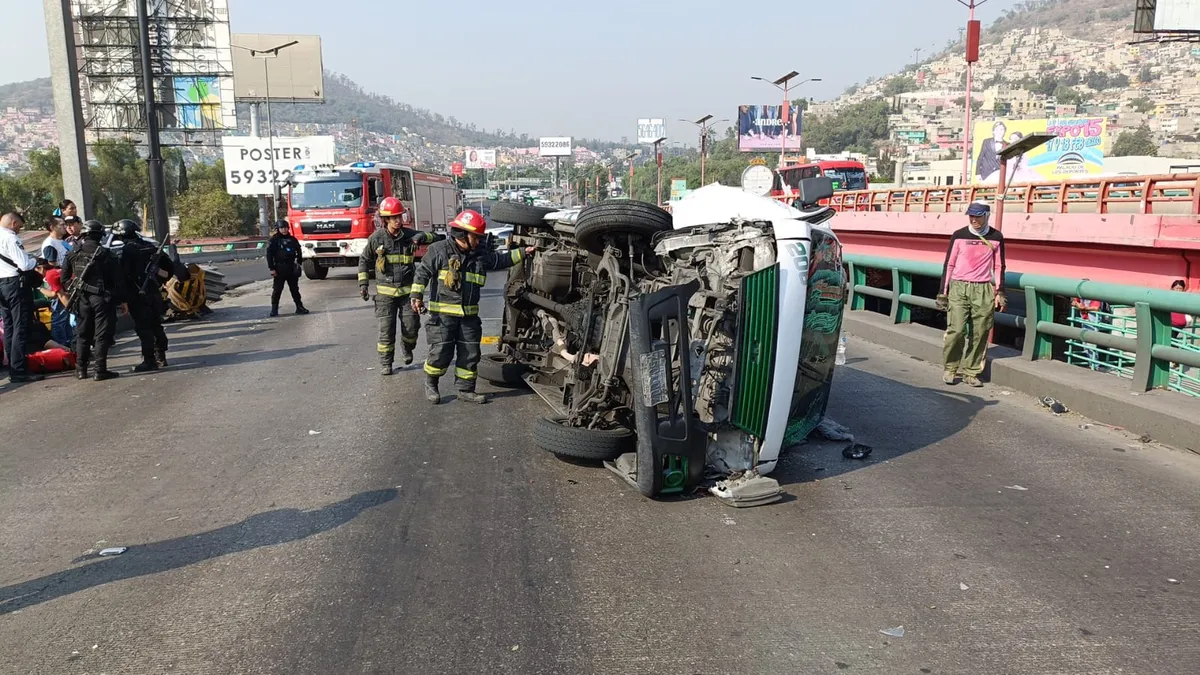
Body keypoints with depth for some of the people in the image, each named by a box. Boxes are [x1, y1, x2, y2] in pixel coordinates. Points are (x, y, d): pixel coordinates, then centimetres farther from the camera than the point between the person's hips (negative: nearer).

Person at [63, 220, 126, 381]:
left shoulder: (73, 254, 4)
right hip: (102, 299, -4)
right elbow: (117, 280, -8)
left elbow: (64, 278, 8)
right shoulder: (105, 254, -9)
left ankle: (81, 369, 18)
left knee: (83, 334, 14)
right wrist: (123, 300, -2)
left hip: (82, 299, 4)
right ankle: (100, 370, -2)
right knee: (102, 334, -1)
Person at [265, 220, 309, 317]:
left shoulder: (292, 239, 7)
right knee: (277, 290, 0)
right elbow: (269, 254, -6)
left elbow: (298, 252, 17)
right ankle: (274, 309, 5)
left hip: (291, 268, 3)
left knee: (295, 289, 10)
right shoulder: (274, 240, -4)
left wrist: (298, 263, 8)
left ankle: (299, 307, 14)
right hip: (279, 268, -3)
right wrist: (272, 268, -11)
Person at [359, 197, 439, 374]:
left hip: (407, 290, 2)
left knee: (411, 326, 1)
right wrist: (362, 283, 3)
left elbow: (435, 239, 2)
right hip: (385, 292, -1)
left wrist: (422, 237, -19)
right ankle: (385, 363, 12)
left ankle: (407, 348, 34)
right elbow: (364, 260, 9)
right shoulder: (376, 238, -4)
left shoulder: (409, 235, -1)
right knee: (386, 329, -2)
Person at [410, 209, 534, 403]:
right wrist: (417, 295, -14)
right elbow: (423, 272, -6)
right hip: (443, 313, -6)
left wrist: (523, 252, 16)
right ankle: (431, 384, 18)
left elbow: (501, 259, 21)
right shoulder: (439, 250, -6)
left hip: (469, 314, 6)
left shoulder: (480, 254, 10)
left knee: (470, 354, 7)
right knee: (441, 351, -5)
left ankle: (465, 390, 19)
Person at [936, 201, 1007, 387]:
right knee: (956, 330, -10)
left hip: (983, 290, 2)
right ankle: (949, 369, 7)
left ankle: (971, 372, 10)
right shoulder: (959, 236, 3)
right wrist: (943, 292, 3)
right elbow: (949, 265, 6)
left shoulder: (996, 238, 6)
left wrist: (1000, 292, 5)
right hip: (959, 288, -1)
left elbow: (999, 266, 12)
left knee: (980, 333, 0)